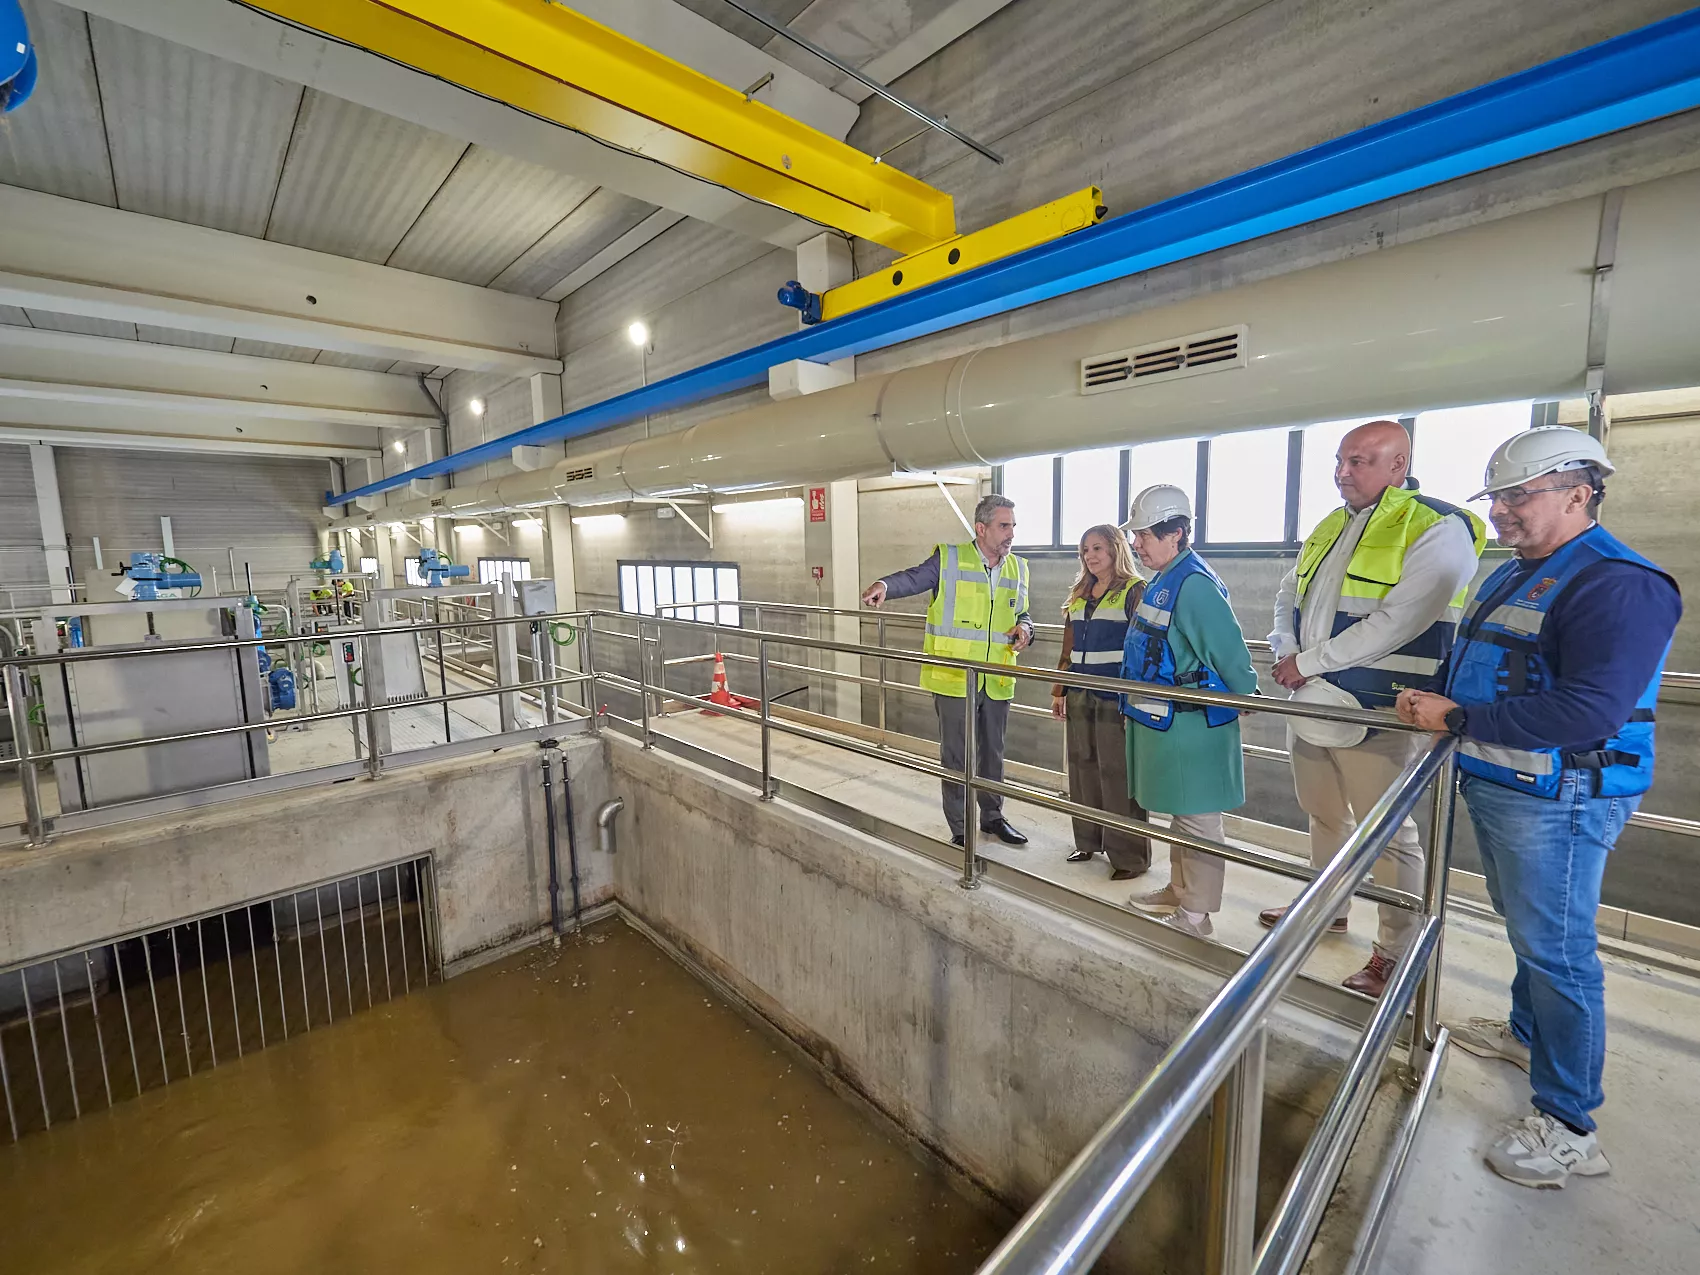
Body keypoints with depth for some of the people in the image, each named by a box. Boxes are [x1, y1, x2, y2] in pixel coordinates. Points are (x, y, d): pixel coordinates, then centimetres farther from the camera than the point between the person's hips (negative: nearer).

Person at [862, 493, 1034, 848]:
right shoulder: (949, 559, -6)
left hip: (997, 682, 5)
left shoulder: (1017, 568, 10)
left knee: (993, 752, 18)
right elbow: (914, 578, -12)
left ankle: (992, 816, 38)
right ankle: (959, 828, 21)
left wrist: (1024, 627, -2)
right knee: (956, 756, 6)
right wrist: (884, 585, -32)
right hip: (953, 679, -5)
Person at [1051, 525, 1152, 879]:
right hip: (1080, 694, 7)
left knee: (1117, 773, -2)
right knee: (1083, 767, 11)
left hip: (1115, 696, -7)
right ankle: (1088, 840, 26)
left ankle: (1129, 856, 10)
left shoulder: (1134, 590, -5)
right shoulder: (1080, 593, 15)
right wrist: (1059, 690, 16)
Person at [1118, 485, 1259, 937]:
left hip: (1191, 725, -10)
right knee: (1180, 813, 22)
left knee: (1196, 818, 4)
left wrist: (1247, 698, -5)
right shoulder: (1164, 580, 10)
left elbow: (1229, 650, -19)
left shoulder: (1195, 584, -22)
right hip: (1166, 719, 10)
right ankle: (1179, 892, 38)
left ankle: (1194, 916, 19)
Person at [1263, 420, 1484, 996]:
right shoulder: (1330, 527, 14)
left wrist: (1310, 661, -17)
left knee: (1389, 834, 3)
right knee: (1323, 814, 22)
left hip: (1372, 711, -8)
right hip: (1310, 700, 8)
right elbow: (1289, 595, 16)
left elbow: (1396, 623, -22)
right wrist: (1287, 654, -3)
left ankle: (1397, 951, 19)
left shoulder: (1437, 530, -10)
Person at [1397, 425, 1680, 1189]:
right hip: (1496, 785, 9)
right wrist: (1431, 698, 3)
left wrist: (1457, 719, -24)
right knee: (1526, 930, 24)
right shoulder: (1513, 576, 12)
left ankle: (1568, 1126, 16)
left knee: (1555, 950, 1)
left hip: (1557, 802, -9)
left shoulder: (1618, 583, -18)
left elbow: (1590, 712, -28)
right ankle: (1527, 1034, 45)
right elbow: (1476, 669, 21)